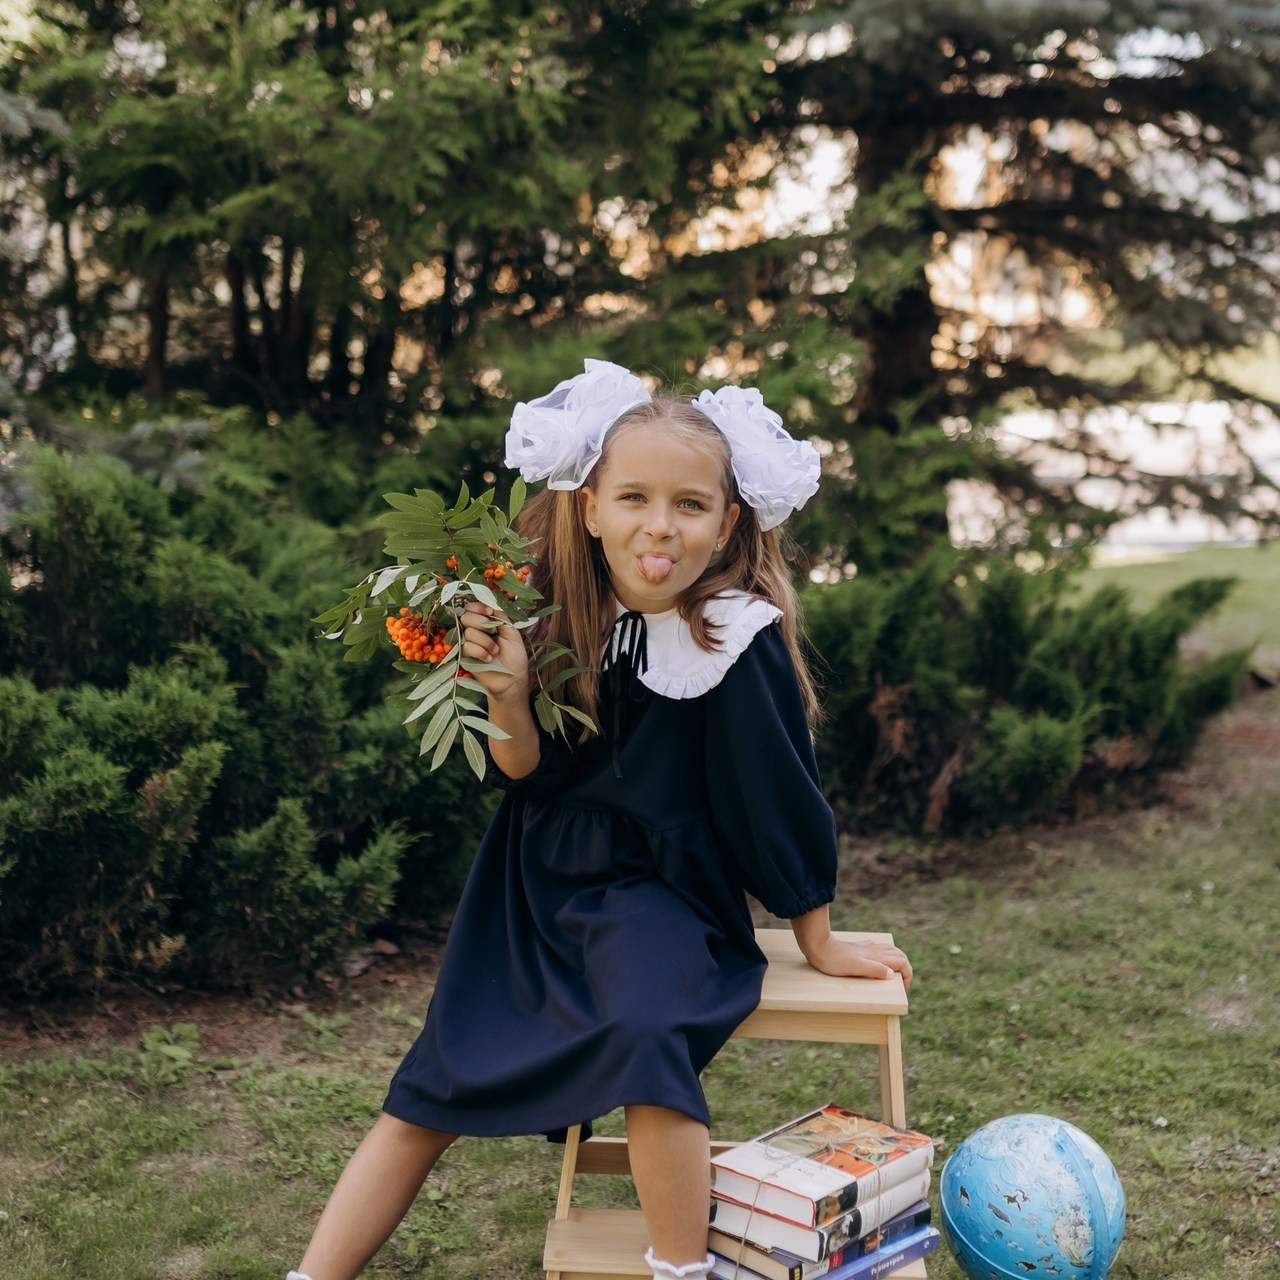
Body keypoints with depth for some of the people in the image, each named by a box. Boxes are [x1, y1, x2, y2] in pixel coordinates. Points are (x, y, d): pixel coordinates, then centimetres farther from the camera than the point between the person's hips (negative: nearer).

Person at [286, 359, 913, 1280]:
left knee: (645, 1035, -34)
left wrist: (817, 941, -3)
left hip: (662, 891, -4)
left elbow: (778, 797, -11)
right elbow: (527, 772, -3)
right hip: (542, 877, 5)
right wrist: (506, 690, -22)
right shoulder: (566, 614, -7)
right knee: (431, 1088, 6)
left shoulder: (737, 637, -19)